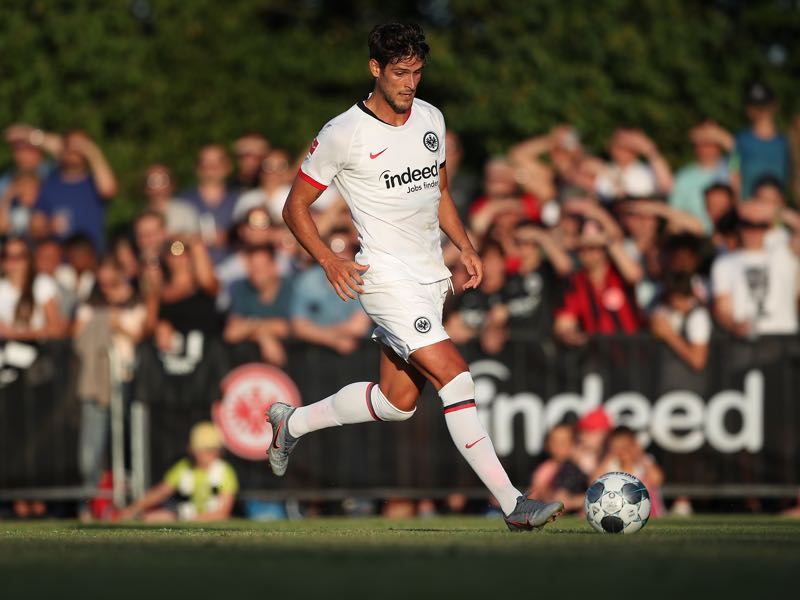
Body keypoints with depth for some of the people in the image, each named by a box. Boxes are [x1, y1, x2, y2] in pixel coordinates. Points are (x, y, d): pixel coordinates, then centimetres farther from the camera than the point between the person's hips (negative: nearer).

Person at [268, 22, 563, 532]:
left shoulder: (431, 119, 8)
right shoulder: (344, 134, -11)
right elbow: (296, 207, -4)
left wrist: (466, 247, 9)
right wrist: (330, 260, -18)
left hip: (431, 277, 8)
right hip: (387, 277, -8)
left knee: (397, 401, 13)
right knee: (454, 375, -20)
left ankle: (292, 423, 36)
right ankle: (513, 504, -22)